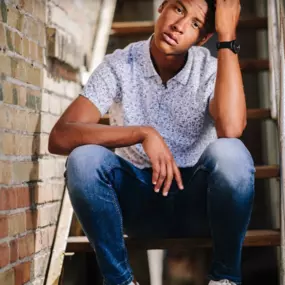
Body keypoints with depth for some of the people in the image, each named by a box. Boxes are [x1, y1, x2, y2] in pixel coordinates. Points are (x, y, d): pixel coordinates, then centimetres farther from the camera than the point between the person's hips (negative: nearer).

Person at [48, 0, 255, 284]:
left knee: (230, 152, -32)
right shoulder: (119, 66, -9)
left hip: (196, 200, 0)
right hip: (138, 200, 1)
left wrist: (227, 37, -26)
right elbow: (59, 137, -21)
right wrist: (144, 133, -31)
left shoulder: (211, 69, -9)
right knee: (83, 158, -28)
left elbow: (231, 129, -32)